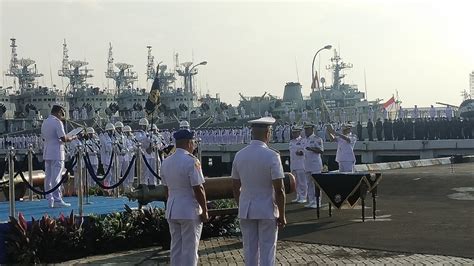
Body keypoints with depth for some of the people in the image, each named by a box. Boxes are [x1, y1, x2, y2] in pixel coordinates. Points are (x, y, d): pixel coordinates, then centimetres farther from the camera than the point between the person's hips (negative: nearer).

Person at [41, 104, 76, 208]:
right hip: (57, 154, -8)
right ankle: (57, 200, -4)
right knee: (56, 178, -6)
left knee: (48, 177, 8)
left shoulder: (45, 122, 14)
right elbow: (63, 138, -17)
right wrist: (72, 138, 2)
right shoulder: (57, 122, -12)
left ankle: (50, 200, 11)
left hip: (47, 153, 8)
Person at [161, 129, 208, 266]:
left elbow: (166, 189, 13)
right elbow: (198, 189, -16)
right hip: (190, 211, -7)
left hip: (171, 211, 7)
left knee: (175, 248, 14)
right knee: (189, 249, 2)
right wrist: (204, 211, -8)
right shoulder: (191, 161, -16)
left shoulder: (166, 162, 7)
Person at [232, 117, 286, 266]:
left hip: (245, 210, 5)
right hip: (267, 210, -4)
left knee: (249, 250, 13)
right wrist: (282, 215, -6)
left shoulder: (239, 155, 2)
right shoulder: (272, 156, -13)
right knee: (267, 251, 4)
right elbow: (279, 189, -15)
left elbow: (235, 187, 7)